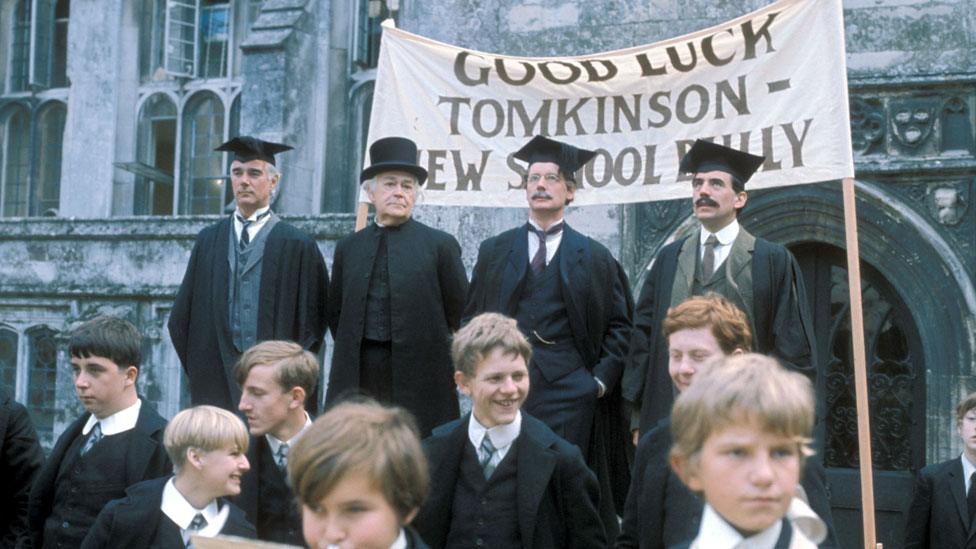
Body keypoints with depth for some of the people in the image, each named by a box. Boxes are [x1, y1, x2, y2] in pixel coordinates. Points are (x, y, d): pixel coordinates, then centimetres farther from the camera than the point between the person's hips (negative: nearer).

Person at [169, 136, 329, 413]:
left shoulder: (297, 246, 1)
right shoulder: (209, 240, 11)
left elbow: (313, 319, 0)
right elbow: (182, 316, 13)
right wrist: (198, 367, 4)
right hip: (217, 377, 3)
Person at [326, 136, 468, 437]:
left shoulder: (440, 245, 1)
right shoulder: (349, 247, 12)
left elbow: (460, 314, 3)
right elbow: (336, 313, 19)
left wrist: (434, 354, 6)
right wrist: (353, 354, 12)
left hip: (420, 379, -3)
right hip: (357, 380, 3)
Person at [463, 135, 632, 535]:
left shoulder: (594, 257, 7)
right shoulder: (494, 252, 11)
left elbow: (619, 323, 8)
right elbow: (473, 317, 14)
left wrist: (602, 377, -2)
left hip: (569, 387, -1)